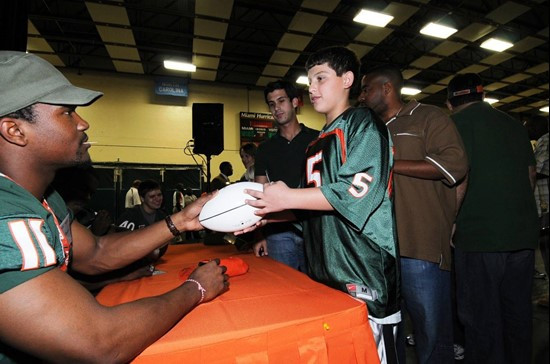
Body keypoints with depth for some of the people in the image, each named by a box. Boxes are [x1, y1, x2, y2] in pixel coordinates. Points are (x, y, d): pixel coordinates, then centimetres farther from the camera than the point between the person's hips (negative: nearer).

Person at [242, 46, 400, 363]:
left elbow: (359, 191, -19)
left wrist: (288, 198, -19)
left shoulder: (363, 123, -4)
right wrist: (265, 216, 8)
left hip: (364, 277, -7)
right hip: (324, 274, 8)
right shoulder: (318, 143, 19)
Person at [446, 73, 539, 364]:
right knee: (518, 312, 19)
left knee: (481, 316, 4)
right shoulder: (514, 124, 13)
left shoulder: (457, 122, -7)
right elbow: (531, 177, 17)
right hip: (524, 234, 7)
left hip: (480, 236, -7)